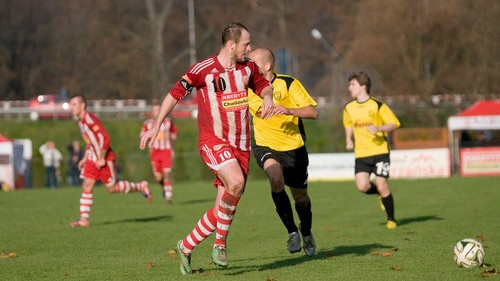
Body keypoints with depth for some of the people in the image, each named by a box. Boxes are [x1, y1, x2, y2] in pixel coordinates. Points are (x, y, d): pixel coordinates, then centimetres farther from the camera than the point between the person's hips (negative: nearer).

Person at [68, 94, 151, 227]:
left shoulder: (90, 119, -19)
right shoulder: (80, 121, 11)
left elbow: (105, 138, -24)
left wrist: (102, 159, -22)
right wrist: (85, 158, 17)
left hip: (104, 159, -9)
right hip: (92, 159, 9)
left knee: (111, 188, -1)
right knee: (87, 186, -2)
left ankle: (140, 187, 18)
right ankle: (84, 219, -4)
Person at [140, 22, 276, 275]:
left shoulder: (248, 68, 6)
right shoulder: (202, 70, -11)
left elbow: (264, 85, 24)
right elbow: (175, 94, -4)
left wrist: (267, 98, 0)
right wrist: (155, 127, -6)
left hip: (240, 145, 6)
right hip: (213, 140, -6)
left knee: (224, 207, 3)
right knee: (236, 182, -32)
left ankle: (186, 247, 21)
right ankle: (220, 244, -13)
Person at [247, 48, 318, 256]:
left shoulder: (288, 84, -13)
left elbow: (313, 112, -17)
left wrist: (289, 110, -31)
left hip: (293, 147, -1)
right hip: (265, 146, 1)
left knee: (300, 196, 9)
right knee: (276, 179, -30)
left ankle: (306, 234, 40)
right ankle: (292, 232, -17)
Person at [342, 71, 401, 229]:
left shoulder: (377, 105, -7)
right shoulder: (349, 108, 7)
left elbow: (394, 123, -4)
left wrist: (379, 128, -21)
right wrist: (348, 140, 10)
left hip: (380, 151, -4)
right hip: (361, 153, 4)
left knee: (381, 185, -8)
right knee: (362, 186, -14)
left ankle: (391, 219, 10)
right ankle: (381, 194, 21)